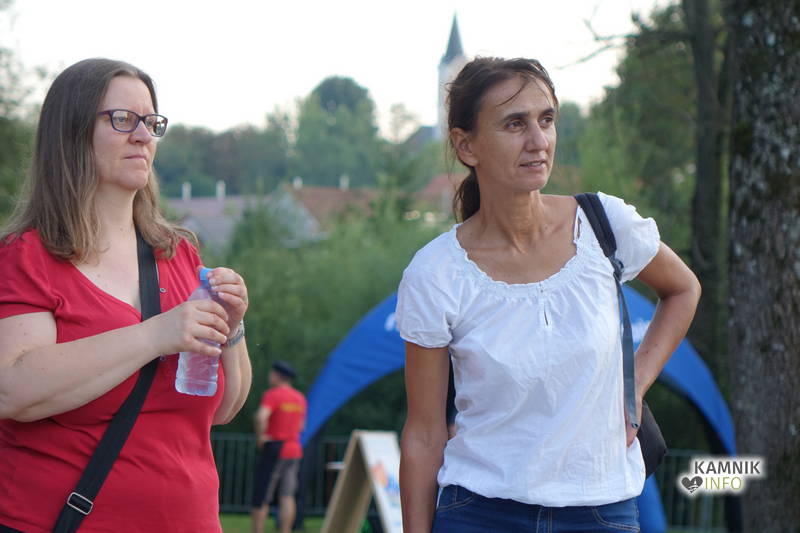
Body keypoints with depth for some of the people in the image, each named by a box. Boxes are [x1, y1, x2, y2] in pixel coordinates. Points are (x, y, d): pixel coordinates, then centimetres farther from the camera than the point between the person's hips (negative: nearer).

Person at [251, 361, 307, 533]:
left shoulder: (272, 394, -11)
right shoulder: (300, 398, 12)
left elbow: (261, 416, -27)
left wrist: (260, 437, -14)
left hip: (274, 449, -7)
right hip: (294, 449, 7)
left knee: (261, 498, -1)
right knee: (287, 496, 2)